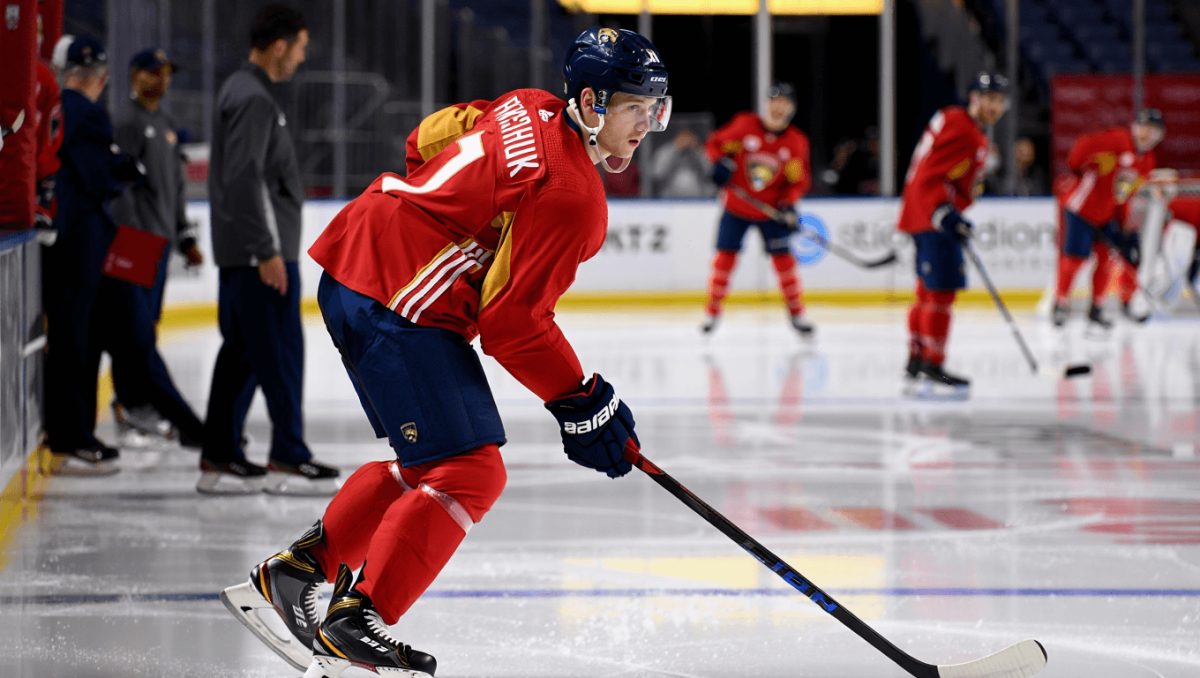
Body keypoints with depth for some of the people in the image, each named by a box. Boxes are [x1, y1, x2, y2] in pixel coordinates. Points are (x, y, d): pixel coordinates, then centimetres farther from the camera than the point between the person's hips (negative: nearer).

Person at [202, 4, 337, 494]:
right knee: (281, 353, -6)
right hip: (261, 252, -10)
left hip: (239, 252, 10)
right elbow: (245, 179, -23)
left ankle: (218, 459, 13)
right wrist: (268, 251, -22)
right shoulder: (254, 99, -16)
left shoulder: (241, 91, 17)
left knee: (241, 352, 11)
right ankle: (288, 458, -3)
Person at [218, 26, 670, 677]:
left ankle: (292, 572, 24)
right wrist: (582, 402, -9)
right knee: (468, 472, -10)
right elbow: (513, 323, -17)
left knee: (423, 462, 20)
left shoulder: (530, 110, 10)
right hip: (401, 305, -11)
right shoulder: (570, 197, -17)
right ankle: (354, 623, -10)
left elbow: (428, 142, 24)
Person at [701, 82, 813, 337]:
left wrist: (789, 202, -18)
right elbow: (715, 143, 1)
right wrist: (721, 162, -19)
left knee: (782, 257, -4)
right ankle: (713, 310, 10)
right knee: (725, 255, -3)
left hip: (771, 211, 0)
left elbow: (799, 179, -1)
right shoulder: (745, 125, -9)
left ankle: (796, 311, 11)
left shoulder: (796, 142, -6)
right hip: (736, 206, 0)